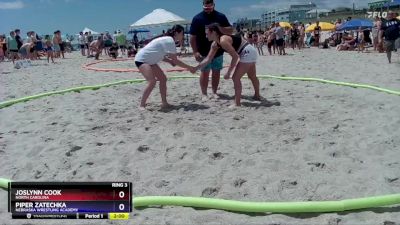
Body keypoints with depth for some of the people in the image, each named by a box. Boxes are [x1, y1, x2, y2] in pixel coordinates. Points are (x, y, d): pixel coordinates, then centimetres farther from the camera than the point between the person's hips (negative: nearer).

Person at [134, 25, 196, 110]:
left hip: (149, 61, 10)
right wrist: (189, 68, -15)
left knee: (163, 78, 8)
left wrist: (169, 60, -6)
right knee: (152, 81, -23)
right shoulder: (170, 41, -21)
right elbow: (175, 61, -22)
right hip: (141, 60, -10)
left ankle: (164, 103, 13)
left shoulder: (167, 39, 9)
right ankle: (142, 105, -13)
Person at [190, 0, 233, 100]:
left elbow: (231, 30, 0)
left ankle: (214, 92, 19)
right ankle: (204, 94, 11)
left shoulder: (221, 17, 0)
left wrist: (220, 29, -21)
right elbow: (192, 37, -7)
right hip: (204, 52, -2)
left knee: (216, 72, 7)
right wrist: (195, 52, -13)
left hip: (218, 51, 2)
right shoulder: (197, 18, -6)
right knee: (205, 72, 1)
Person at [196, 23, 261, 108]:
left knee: (236, 77, -10)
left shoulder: (223, 40, -26)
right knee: (252, 76, 27)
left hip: (248, 52, -10)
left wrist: (228, 73, -24)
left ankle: (237, 104, -5)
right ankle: (257, 96, 47)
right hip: (250, 52, 10)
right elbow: (208, 60, 8)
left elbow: (235, 56, -27)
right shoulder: (215, 44, 3)